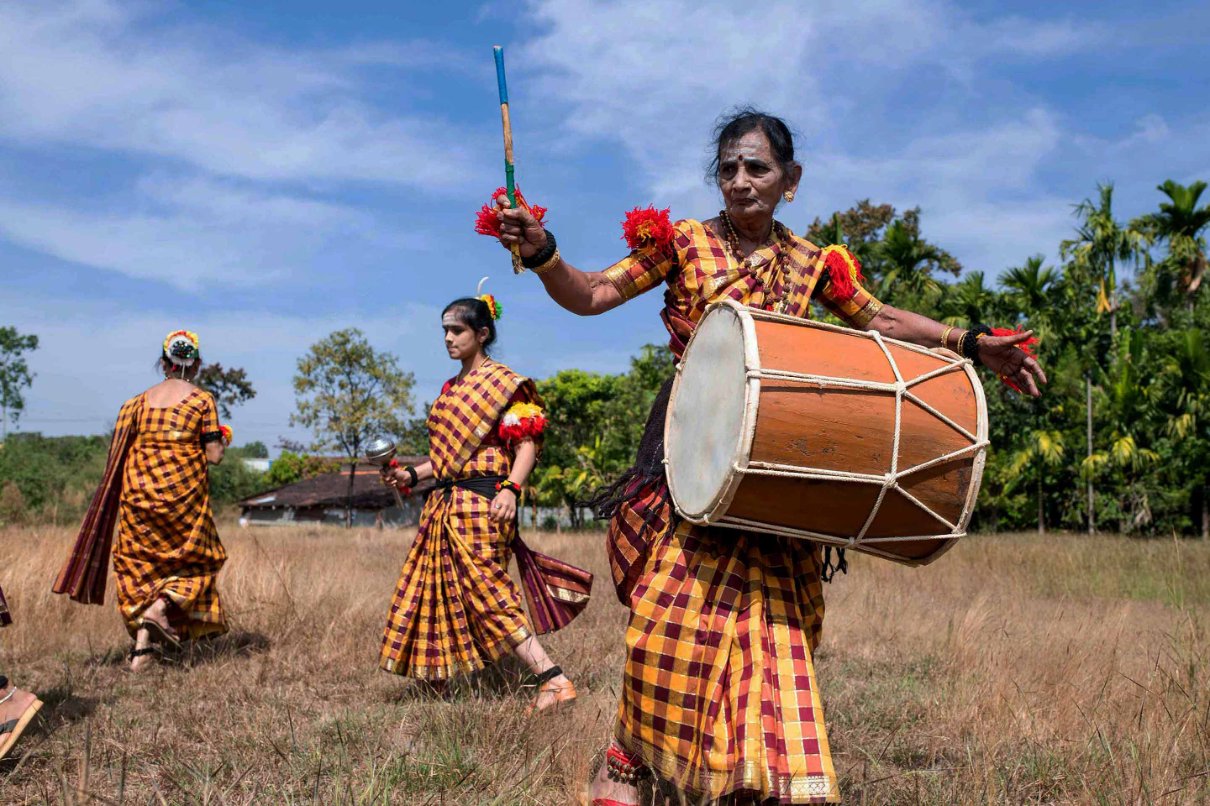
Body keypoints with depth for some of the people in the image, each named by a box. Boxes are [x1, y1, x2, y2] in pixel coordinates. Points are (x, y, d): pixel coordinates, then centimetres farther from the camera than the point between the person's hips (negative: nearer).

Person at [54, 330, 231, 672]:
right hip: (184, 492, -3)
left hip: (139, 492, 3)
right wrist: (223, 441, 15)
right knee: (193, 558, 14)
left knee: (140, 561, 12)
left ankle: (143, 646, 7)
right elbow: (214, 455, -6)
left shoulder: (139, 401, 6)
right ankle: (161, 605, -14)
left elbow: (122, 451, 2)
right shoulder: (202, 400, -2)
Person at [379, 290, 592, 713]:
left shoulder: (502, 383, -6)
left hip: (480, 501, -9)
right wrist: (412, 474, 13)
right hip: (448, 501, 9)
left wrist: (511, 488, -28)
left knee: (485, 590, -13)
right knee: (438, 587, 12)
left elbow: (527, 444, -14)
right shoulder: (452, 388, 18)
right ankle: (435, 675, 24)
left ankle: (554, 680, -13)